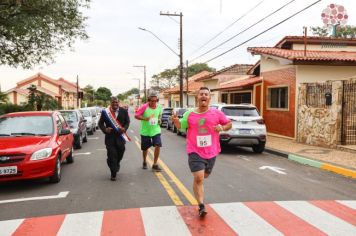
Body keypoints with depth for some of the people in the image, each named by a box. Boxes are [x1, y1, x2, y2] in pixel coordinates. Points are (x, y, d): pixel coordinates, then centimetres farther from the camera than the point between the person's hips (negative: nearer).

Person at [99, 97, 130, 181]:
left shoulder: (124, 111, 2)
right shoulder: (105, 112, -2)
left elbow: (127, 121, 9)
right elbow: (100, 123, 5)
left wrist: (124, 128, -11)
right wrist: (105, 129, -14)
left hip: (120, 136, 2)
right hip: (110, 136, -1)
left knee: (121, 151, 5)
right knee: (112, 154, -2)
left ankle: (117, 164, 40)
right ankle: (113, 174, 8)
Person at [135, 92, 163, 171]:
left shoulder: (159, 107, -1)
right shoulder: (144, 107, -15)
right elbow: (136, 115, -13)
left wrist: (159, 120, 0)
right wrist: (145, 118, -28)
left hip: (156, 130, 2)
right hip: (145, 131, -2)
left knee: (158, 146, -14)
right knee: (145, 148, 12)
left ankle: (155, 164, -1)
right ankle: (144, 162, 40)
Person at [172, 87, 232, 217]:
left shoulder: (217, 113, -3)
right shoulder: (189, 114, -3)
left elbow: (229, 123, 8)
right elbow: (180, 126, 7)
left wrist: (222, 127, -14)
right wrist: (175, 120, -15)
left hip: (211, 152, 3)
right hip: (195, 152, -2)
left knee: (205, 176, 22)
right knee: (198, 178, -12)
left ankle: (197, 185, 57)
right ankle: (201, 206, -2)